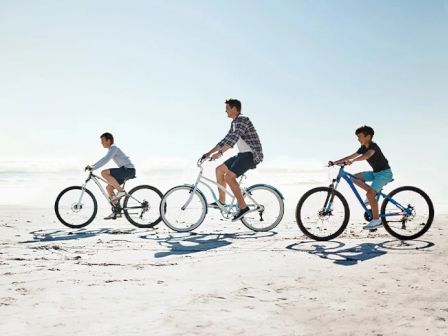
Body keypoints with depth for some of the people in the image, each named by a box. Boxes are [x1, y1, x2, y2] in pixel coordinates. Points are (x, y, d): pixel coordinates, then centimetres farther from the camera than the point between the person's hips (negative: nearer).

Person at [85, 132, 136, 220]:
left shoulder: (113, 148, -10)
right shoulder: (112, 149, 21)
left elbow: (105, 160, -24)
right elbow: (104, 160, 25)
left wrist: (93, 167, -26)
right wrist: (92, 166, 15)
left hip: (128, 170, -10)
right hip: (126, 171, 10)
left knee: (104, 173, -21)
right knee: (109, 188, 10)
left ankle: (121, 191, -16)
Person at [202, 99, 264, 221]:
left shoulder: (242, 120, -13)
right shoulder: (234, 123, 18)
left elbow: (234, 139, -27)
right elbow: (226, 140, 21)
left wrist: (219, 153, -34)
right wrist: (209, 153, 18)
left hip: (251, 155, -10)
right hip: (243, 155, 10)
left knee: (229, 176, -22)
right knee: (219, 169, 9)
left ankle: (243, 207, -18)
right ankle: (221, 201, 14)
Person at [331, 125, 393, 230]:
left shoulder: (373, 146, -20)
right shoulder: (363, 148, 6)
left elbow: (366, 156, -41)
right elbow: (351, 156, 9)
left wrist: (352, 161, -55)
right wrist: (336, 162, 0)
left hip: (385, 173, -9)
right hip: (376, 172, 9)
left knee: (370, 194, -23)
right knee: (354, 178, -1)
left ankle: (376, 220, -14)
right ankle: (373, 194, 7)